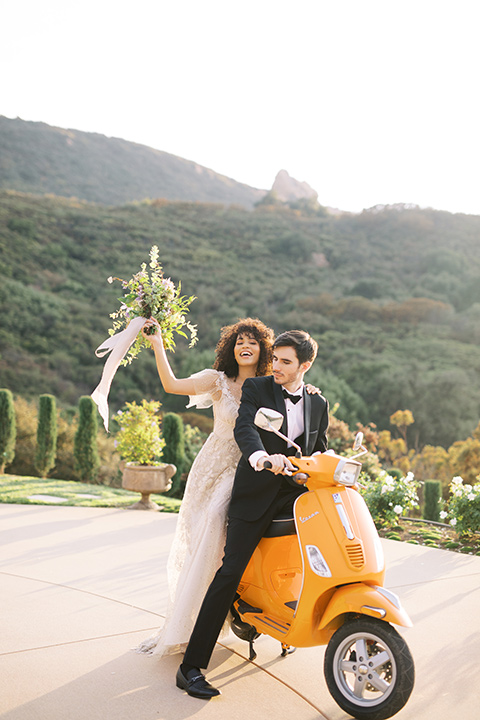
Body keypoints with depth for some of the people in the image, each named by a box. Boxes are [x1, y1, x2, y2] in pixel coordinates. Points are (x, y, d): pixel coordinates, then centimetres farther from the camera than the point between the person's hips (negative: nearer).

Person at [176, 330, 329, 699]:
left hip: (296, 489, 4)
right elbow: (244, 429, -18)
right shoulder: (256, 388, 0)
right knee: (230, 573, -11)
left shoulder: (319, 403, 12)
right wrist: (263, 457, -38)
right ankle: (191, 666, -4)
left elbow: (320, 449, 18)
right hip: (257, 490, -4)